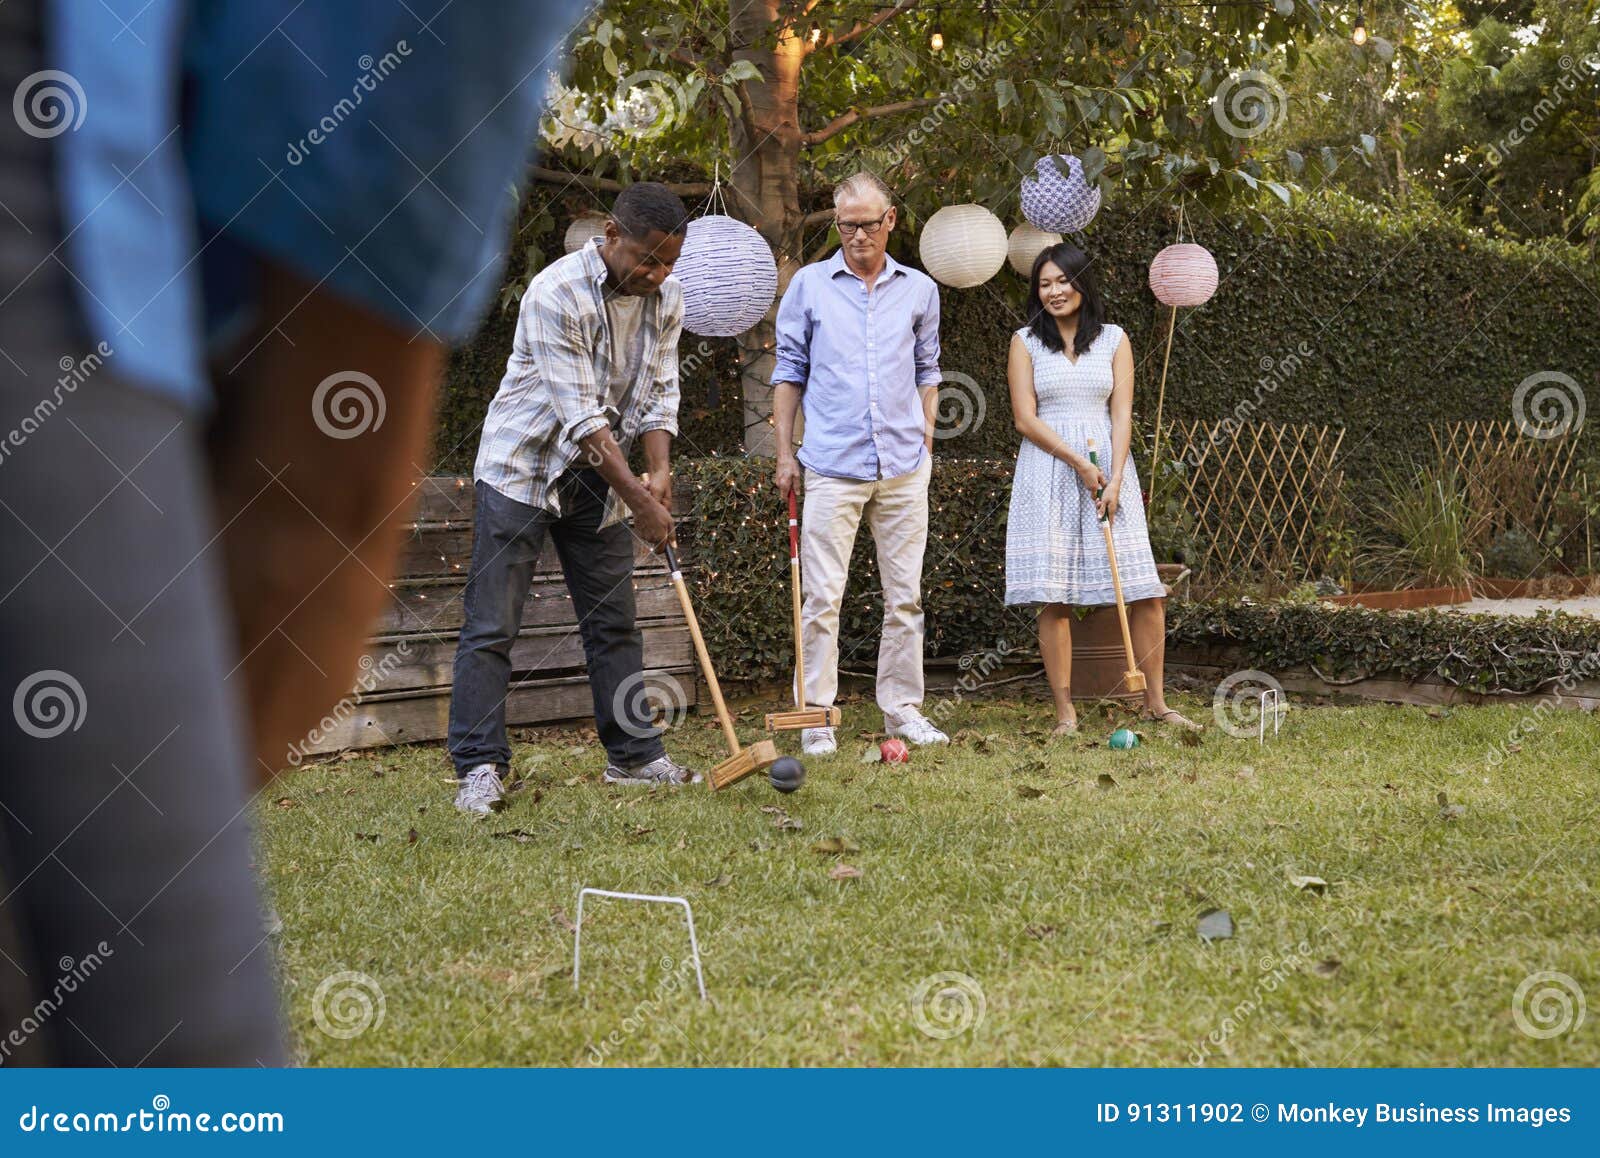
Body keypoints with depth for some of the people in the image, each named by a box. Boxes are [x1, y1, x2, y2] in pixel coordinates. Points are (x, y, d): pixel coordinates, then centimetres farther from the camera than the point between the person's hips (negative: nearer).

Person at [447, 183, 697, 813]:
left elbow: (659, 391, 3)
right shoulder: (556, 293, -24)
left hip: (595, 475, 6)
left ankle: (633, 754, 17)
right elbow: (580, 414, -26)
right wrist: (639, 499, -26)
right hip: (522, 467, -6)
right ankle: (479, 768, -6)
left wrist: (658, 472, -14)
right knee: (492, 625, -8)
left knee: (614, 620, 9)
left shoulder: (666, 297, -2)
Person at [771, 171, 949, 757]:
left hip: (903, 467, 2)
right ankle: (816, 716, 1)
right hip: (832, 466, -2)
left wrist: (926, 445, 12)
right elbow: (789, 371, 8)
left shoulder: (919, 290, 10)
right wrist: (785, 452, 3)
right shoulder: (809, 285, 5)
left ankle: (903, 709, 14)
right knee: (823, 597, -4)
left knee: (905, 597, 5)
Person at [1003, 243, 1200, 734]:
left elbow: (1122, 414, 2)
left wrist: (1114, 480, -10)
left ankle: (1155, 702, 6)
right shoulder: (1026, 342, 6)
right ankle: (1065, 713, -1)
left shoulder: (1114, 339, 10)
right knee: (1053, 598, -5)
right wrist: (1079, 463, -10)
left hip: (1108, 469, 1)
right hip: (1047, 474, -1)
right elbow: (1025, 419, -2)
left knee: (1146, 593, -4)